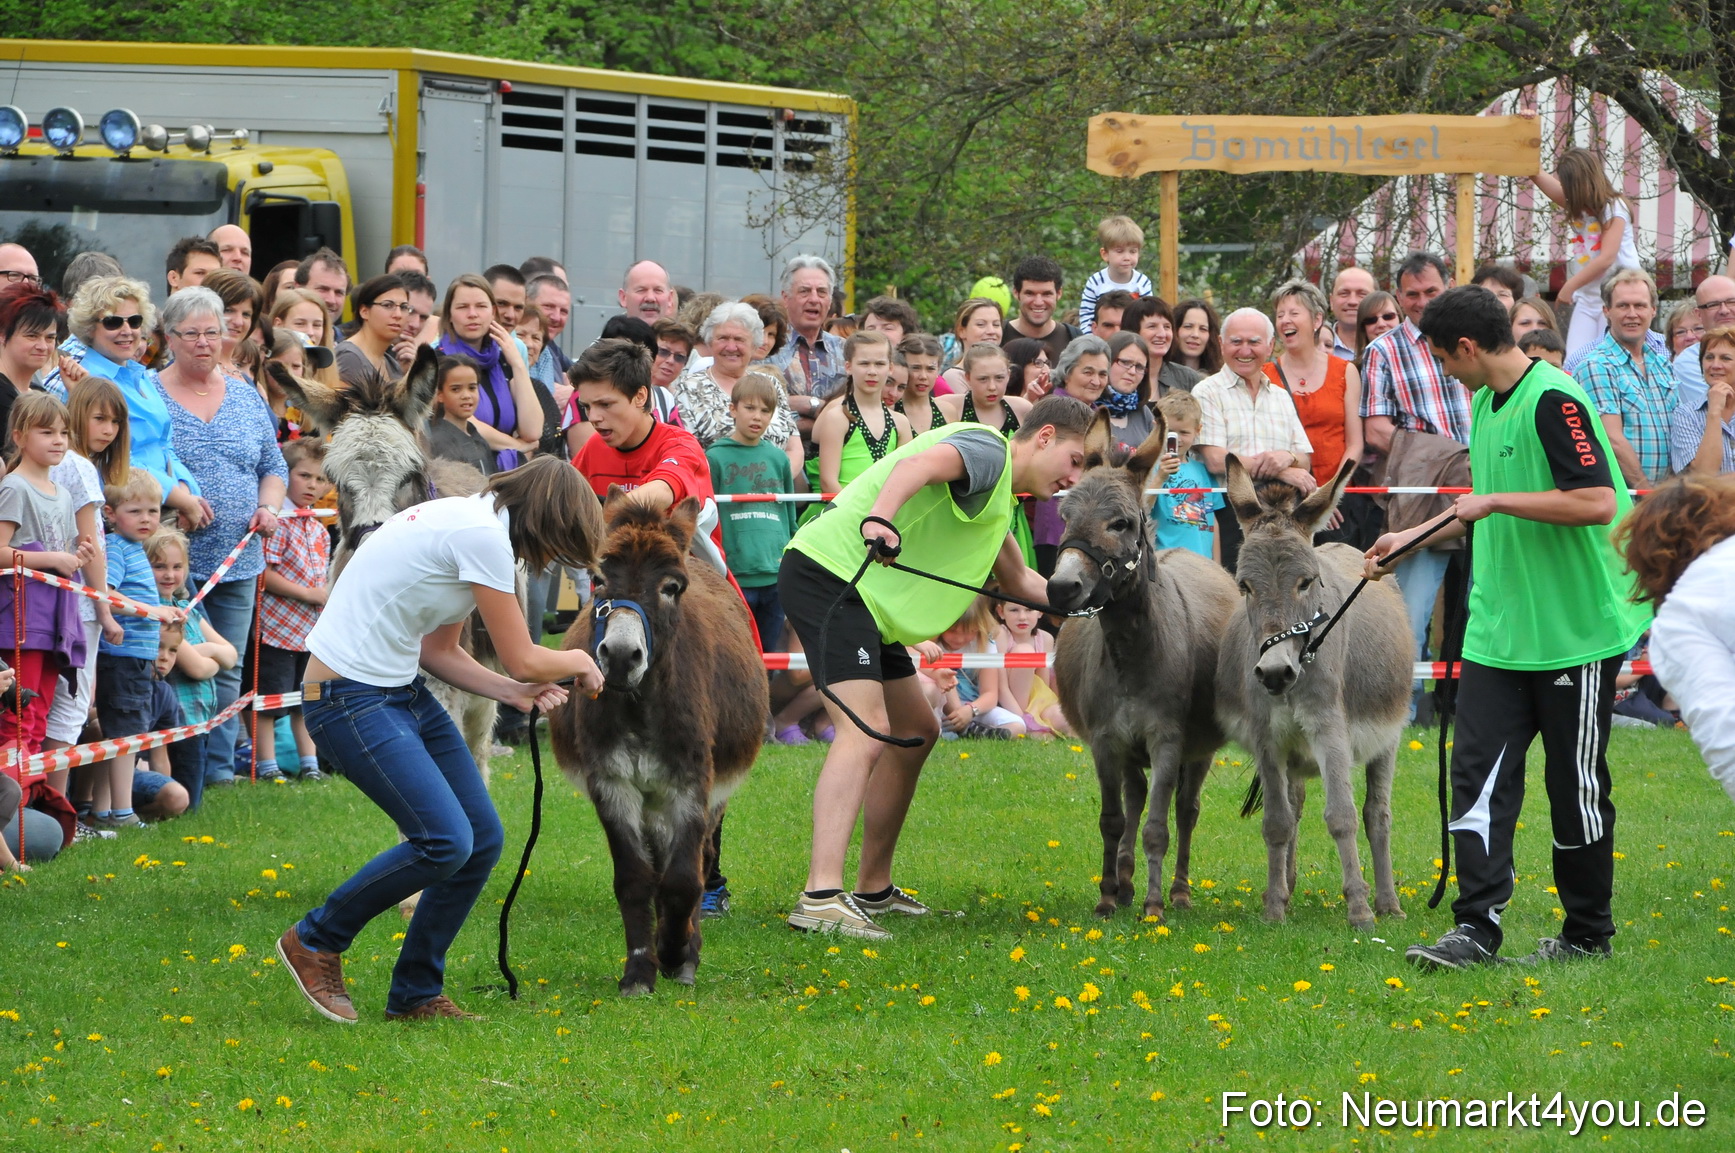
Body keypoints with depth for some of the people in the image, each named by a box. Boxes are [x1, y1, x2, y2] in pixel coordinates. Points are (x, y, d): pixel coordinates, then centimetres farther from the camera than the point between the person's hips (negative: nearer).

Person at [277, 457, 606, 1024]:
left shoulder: (478, 524, 13)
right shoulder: (482, 536, -18)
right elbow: (522, 659, -12)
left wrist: (513, 692, 6)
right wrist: (579, 661, 7)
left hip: (402, 690, 10)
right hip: (351, 698, -10)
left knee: (483, 839, 5)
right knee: (446, 842, -17)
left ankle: (416, 995, 16)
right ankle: (315, 943, 2)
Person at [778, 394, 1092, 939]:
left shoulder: (998, 497, 23)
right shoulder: (988, 452, -10)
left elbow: (1017, 580, 41)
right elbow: (918, 465, -33)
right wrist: (879, 519, -50)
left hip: (868, 601, 11)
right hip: (829, 572, -11)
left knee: (916, 731, 20)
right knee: (866, 731, -24)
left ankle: (873, 888, 29)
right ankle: (821, 897, -35)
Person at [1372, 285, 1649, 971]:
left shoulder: (1553, 400, -16)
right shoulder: (1486, 402, 13)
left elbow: (1597, 503, -25)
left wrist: (1494, 502, -21)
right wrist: (1413, 538, 25)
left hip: (1576, 629, -8)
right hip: (1498, 630, 8)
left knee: (1576, 786, 3)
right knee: (1478, 774, -2)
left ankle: (1588, 934, 16)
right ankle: (1476, 928, -3)